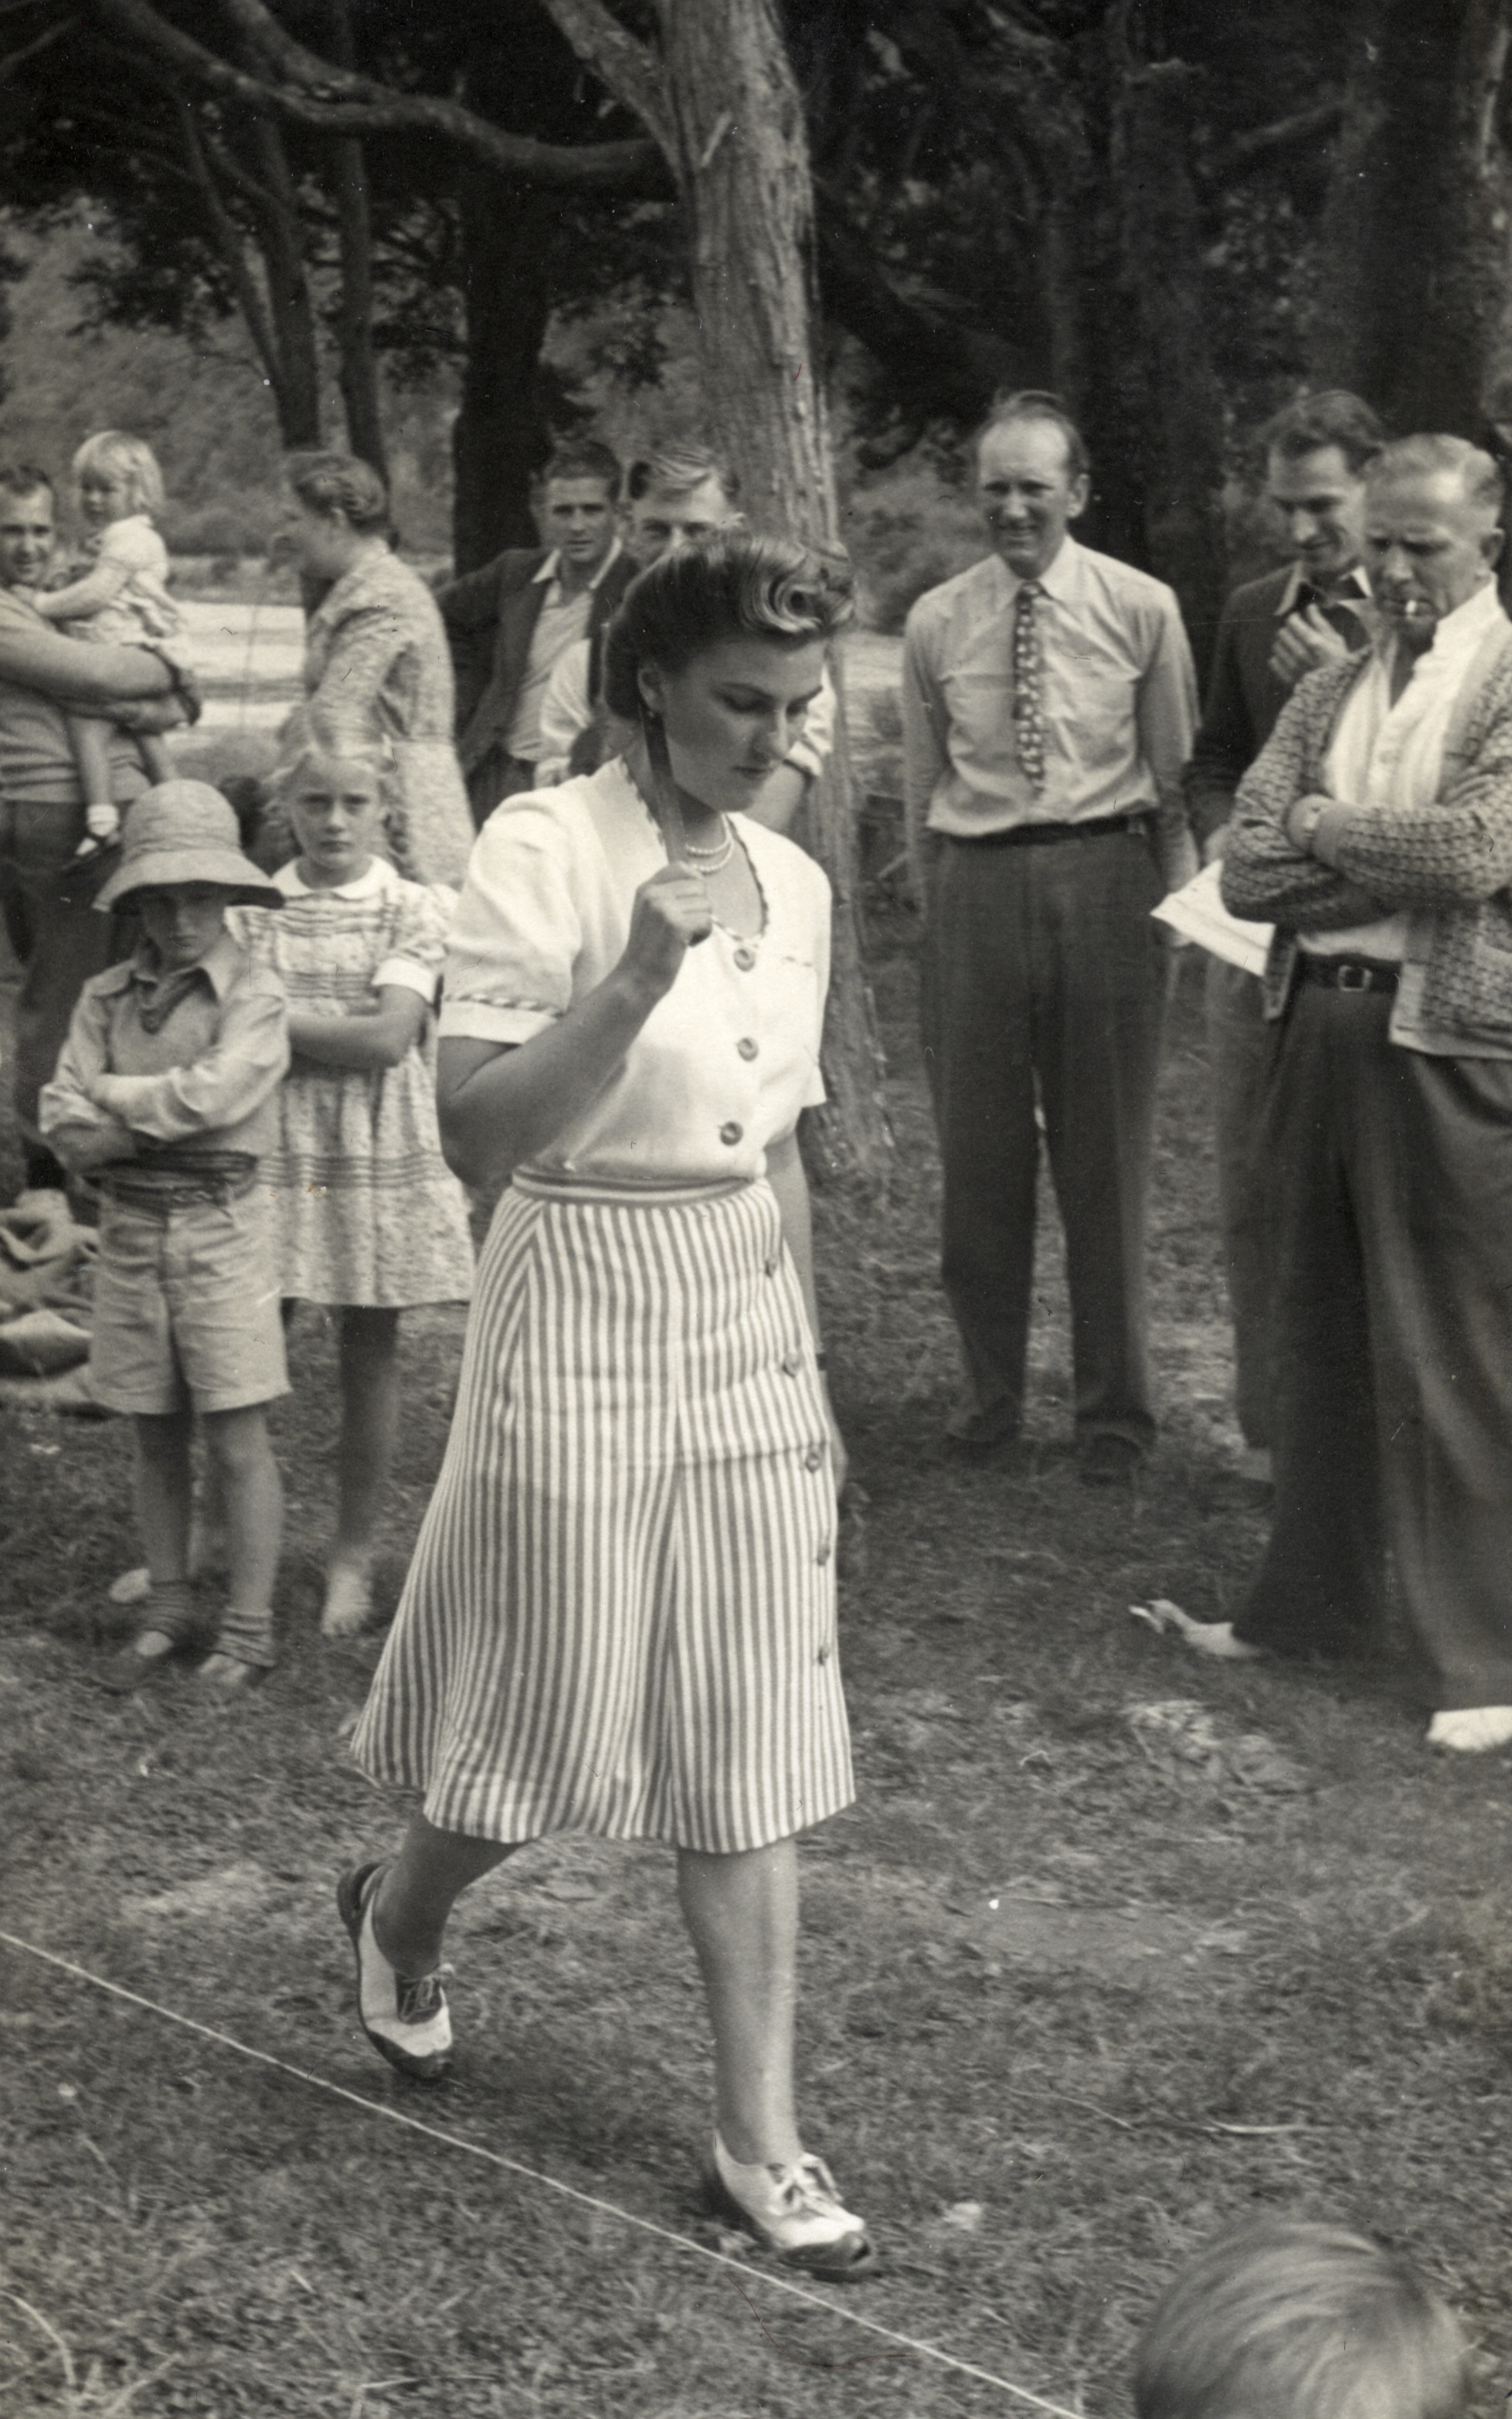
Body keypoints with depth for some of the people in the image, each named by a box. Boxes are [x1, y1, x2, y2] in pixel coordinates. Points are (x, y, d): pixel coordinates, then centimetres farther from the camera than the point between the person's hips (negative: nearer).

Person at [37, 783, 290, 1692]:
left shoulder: (255, 996, -8)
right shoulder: (108, 996, 4)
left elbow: (211, 1095, -21)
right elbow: (65, 1128, -3)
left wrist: (112, 1095, -7)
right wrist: (163, 1117, -15)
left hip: (221, 1225, -4)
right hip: (130, 1227, 4)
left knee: (237, 1441, 0)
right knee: (158, 1438, 13)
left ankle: (249, 1631, 8)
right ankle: (169, 1611, 24)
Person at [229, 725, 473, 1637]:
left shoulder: (414, 911, -1)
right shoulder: (253, 910, 5)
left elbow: (389, 1035, -12)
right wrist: (334, 1032, -13)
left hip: (379, 1161, -1)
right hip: (272, 1155, 1)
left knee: (370, 1353, 5)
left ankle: (355, 1554, 17)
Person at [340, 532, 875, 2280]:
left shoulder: (792, 884, 7)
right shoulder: (543, 851, -13)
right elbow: (480, 1137, -21)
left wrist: (811, 1369, 18)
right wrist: (638, 973, -31)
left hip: (750, 1329, 6)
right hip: (583, 1326, -6)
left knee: (750, 1742, 6)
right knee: (557, 1718, 6)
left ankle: (759, 2137, 13)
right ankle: (399, 1917, 40)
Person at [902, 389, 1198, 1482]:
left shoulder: (1141, 609, 0)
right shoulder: (937, 622, 5)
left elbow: (1174, 775, 5)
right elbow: (922, 785, 12)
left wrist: (1175, 908, 3)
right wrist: (939, 907, 11)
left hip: (1104, 876, -2)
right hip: (976, 887, 2)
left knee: (1108, 1151, 5)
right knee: (980, 1152, 8)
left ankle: (1116, 1411, 17)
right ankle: (992, 1389, 24)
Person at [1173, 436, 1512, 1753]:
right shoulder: (1329, 693, 13)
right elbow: (1246, 872, 3)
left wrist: (1325, 827, -6)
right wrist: (1398, 856, -10)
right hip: (1320, 1027, 6)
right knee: (1323, 1334, 16)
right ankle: (1314, 1598, 29)